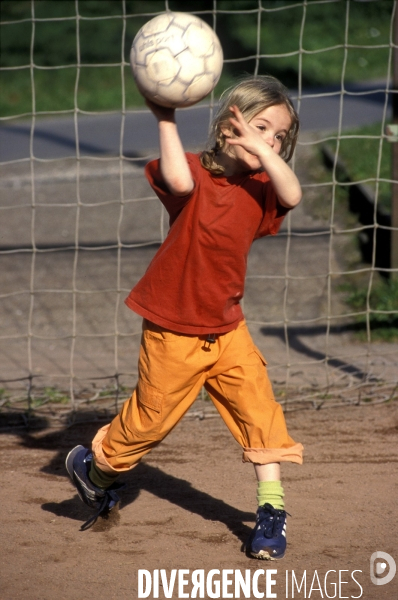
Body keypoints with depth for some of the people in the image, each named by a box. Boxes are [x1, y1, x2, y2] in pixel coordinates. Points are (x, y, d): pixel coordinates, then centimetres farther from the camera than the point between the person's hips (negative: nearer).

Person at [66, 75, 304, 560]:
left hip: (227, 328, 4)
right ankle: (93, 466, 37)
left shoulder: (259, 189, -3)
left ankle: (271, 509, 1)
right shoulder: (196, 173, -14)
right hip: (173, 330, -4)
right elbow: (178, 180, -39)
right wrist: (165, 120, -37)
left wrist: (259, 146, -33)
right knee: (151, 416, 9)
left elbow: (291, 195, -26)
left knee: (259, 407, -10)